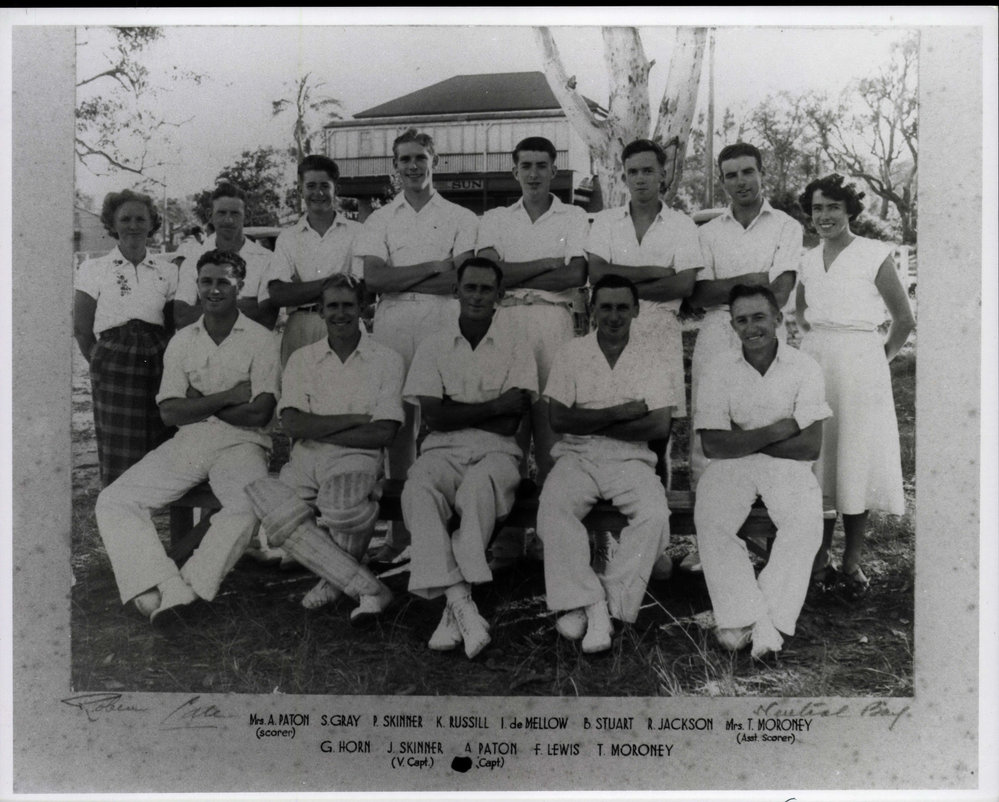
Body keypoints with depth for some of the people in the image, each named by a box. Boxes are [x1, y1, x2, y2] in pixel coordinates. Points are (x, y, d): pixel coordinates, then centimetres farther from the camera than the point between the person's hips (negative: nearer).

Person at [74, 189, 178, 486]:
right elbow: (81, 329, 3)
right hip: (114, 360, -2)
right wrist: (101, 365, -1)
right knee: (118, 458, -5)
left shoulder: (167, 271, 11)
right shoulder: (94, 269, 5)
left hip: (158, 362, 2)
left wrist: (160, 358, 2)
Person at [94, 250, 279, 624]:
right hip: (188, 442, 5)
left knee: (247, 508, -36)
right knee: (113, 501, -13)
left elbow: (258, 414, -9)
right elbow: (170, 412, 2)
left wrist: (199, 403, -1)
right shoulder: (182, 341, 13)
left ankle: (184, 590, -26)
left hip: (240, 442, -4)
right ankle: (170, 590, -26)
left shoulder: (261, 340, 0)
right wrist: (227, 397, -8)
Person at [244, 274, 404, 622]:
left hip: (357, 459, -2)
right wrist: (355, 418, -7)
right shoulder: (302, 358, 14)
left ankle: (337, 578, -3)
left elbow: (384, 433, -4)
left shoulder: (387, 359, 7)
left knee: (342, 506, -36)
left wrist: (317, 430, -4)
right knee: (275, 509, -29)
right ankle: (367, 588, -24)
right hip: (305, 461, 3)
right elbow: (292, 424, 0)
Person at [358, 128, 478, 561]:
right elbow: (373, 278, 1)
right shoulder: (379, 220, 17)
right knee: (398, 420, 1)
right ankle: (399, 526, 7)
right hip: (392, 327, 2)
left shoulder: (460, 218, 12)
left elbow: (457, 280, -2)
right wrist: (433, 267, -4)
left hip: (442, 325, -2)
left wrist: (398, 278, -3)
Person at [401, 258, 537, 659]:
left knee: (479, 486, -36)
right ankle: (462, 603, -40)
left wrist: (457, 413, -2)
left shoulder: (515, 346, 8)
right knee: (418, 490, -32)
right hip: (443, 450, 1)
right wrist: (495, 406, -4)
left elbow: (509, 424, -3)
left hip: (496, 450, -1)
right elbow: (435, 417, -2)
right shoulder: (434, 346, 11)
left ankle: (454, 610, -33)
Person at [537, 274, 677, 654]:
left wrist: (591, 422, -7)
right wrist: (619, 413, -10)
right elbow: (559, 419, -3)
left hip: (631, 458, 0)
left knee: (655, 515, -29)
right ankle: (596, 607, -25)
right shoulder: (571, 353, 8)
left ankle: (588, 605, -24)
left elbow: (660, 426, -4)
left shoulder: (652, 355, 7)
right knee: (552, 511, -30)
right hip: (576, 456, 0)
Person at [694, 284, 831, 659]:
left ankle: (760, 620, -24)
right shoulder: (719, 368, -1)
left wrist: (743, 439, -8)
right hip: (731, 466, 1)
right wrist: (777, 431, -12)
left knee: (807, 522, -29)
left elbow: (809, 447, -9)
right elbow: (714, 445, -9)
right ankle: (752, 620, -25)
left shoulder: (805, 368, -2)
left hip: (787, 465, 0)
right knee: (709, 521, -28)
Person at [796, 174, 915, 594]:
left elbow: (905, 319, 0)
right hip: (814, 363, 4)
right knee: (816, 458, 5)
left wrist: (881, 358, -1)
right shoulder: (808, 260, 10)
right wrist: (816, 341, 14)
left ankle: (853, 559, 10)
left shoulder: (874, 255, -4)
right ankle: (820, 555, 15)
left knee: (856, 459, 1)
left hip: (859, 366, -4)